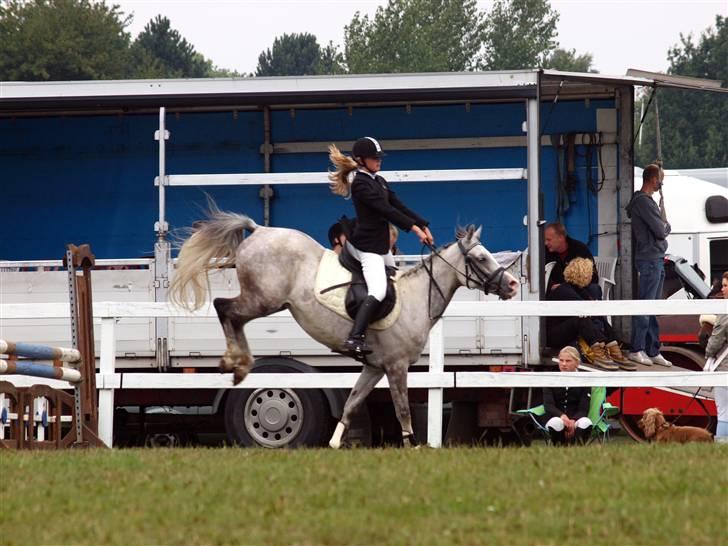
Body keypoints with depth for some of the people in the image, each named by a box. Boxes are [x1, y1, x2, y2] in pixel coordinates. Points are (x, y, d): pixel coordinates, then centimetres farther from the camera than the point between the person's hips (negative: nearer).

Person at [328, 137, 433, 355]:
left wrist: (423, 226, 2)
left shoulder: (379, 181, 14)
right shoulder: (360, 184, -14)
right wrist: (413, 227, -25)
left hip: (380, 245, 10)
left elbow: (399, 206, 11)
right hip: (367, 245, -10)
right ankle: (355, 338, -34)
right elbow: (385, 210, -21)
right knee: (378, 291, -25)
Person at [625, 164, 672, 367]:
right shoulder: (643, 201, -14)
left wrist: (663, 224, 0)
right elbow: (661, 230, -15)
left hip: (657, 260, 10)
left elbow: (662, 228, 19)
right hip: (649, 260, -10)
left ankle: (653, 351, 14)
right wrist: (665, 224, 5)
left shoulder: (647, 201, 18)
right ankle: (637, 350, -3)